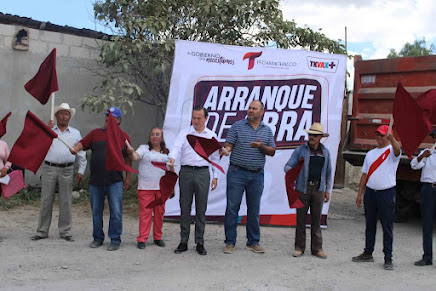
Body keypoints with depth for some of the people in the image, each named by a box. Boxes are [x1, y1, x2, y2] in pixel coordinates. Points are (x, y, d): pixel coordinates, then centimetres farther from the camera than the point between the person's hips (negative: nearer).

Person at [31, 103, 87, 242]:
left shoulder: (75, 133, 13)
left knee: (66, 201, 3)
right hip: (49, 169, 0)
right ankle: (42, 231, 11)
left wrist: (81, 171, 6)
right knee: (46, 200, 2)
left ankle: (65, 231, 11)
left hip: (66, 170, 0)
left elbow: (81, 154, 13)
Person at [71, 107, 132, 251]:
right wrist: (74, 149, -21)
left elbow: (128, 158, 10)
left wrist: (128, 177, 8)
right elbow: (82, 143, 2)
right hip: (95, 181, 2)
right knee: (96, 211, 10)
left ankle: (115, 240, 6)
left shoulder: (123, 136, 7)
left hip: (115, 181, -2)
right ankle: (98, 238, 23)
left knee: (116, 211, -5)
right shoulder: (95, 133, 10)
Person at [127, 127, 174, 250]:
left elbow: (171, 170, 15)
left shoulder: (167, 152, 12)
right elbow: (135, 157, -15)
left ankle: (158, 237, 21)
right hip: (145, 187, -3)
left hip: (161, 187, 3)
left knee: (159, 213, 8)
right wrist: (131, 153, -38)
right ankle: (142, 239, 1)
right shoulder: (144, 149, 4)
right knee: (145, 213, -4)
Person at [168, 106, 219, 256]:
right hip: (186, 172, 0)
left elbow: (215, 157, 14)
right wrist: (172, 158, -28)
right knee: (185, 207, 3)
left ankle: (200, 242, 9)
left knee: (201, 208, 2)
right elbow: (176, 148, -7)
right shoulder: (184, 133, 8)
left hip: (203, 172, 0)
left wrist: (215, 176, 8)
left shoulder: (211, 135, 11)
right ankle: (183, 242, 10)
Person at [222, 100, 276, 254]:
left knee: (254, 209, 8)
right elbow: (228, 144, -3)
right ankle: (230, 242, 7)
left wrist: (261, 146, -10)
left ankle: (253, 242, 18)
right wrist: (226, 149, -26)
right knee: (232, 207, -2)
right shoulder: (237, 126, 2)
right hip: (237, 172, -2)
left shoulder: (267, 130, 11)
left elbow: (272, 152, 9)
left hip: (257, 175, 3)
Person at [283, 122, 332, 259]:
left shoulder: (325, 152, 10)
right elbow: (288, 166, -1)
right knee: (301, 218, 2)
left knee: (316, 219, 4)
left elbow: (328, 172, 17)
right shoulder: (300, 150, 1)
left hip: (318, 189, 2)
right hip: (303, 189, -2)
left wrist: (327, 190, 14)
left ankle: (317, 248, 12)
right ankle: (299, 247, 11)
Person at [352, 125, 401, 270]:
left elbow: (397, 149, -28)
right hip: (370, 192, 6)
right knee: (370, 225, 13)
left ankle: (388, 258, 2)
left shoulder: (391, 151, -2)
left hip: (386, 192, -5)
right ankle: (368, 253, 23)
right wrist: (359, 194, 12)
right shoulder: (370, 154, 16)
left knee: (387, 227, -3)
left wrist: (391, 138, -49)